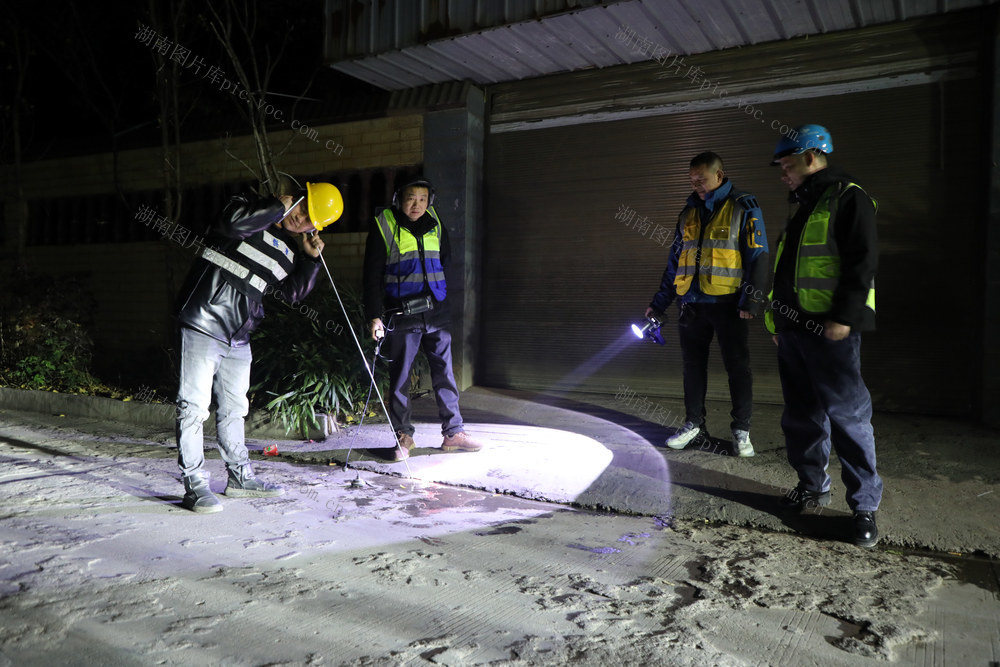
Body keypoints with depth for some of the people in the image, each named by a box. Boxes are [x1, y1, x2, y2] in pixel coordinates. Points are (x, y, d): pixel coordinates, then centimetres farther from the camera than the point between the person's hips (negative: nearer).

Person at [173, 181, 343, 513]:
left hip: (239, 337, 8)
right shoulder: (251, 206, -5)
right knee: (194, 407, -5)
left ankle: (240, 477, 29)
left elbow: (292, 293, 14)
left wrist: (310, 260, 3)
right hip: (203, 324, -8)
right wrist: (279, 206, -19)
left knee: (233, 409, 18)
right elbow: (234, 223, -28)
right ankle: (195, 485, 2)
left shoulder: (289, 249, 14)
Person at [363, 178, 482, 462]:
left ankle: (453, 432, 15)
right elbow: (372, 275, -3)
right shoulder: (383, 226, -2)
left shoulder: (435, 225, 11)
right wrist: (375, 316, -9)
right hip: (401, 315, -3)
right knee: (400, 376, 3)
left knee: (445, 371, 6)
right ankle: (403, 435, 16)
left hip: (436, 312, 4)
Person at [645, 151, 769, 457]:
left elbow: (758, 257, -5)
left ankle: (741, 430, 12)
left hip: (727, 303, -5)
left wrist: (751, 300, -14)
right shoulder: (689, 211, 14)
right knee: (692, 364, 9)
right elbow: (675, 260, 17)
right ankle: (694, 425, 20)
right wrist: (659, 303, 14)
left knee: (737, 366, 1)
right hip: (692, 303, 5)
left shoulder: (743, 208, -1)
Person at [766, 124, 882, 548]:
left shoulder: (847, 198, -6)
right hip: (793, 328, 9)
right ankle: (813, 486, 26)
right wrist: (778, 321, 22)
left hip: (829, 330, -9)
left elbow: (863, 262, -15)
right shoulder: (802, 208, 22)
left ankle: (865, 504, 4)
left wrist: (843, 317, -20)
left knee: (847, 415, -5)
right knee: (801, 414, 13)